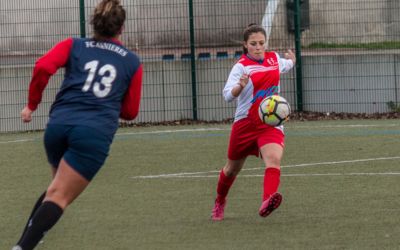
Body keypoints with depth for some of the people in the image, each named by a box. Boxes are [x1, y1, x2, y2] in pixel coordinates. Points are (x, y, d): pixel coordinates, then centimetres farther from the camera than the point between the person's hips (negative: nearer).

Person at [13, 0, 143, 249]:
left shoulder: (73, 46, 14)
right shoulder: (133, 62, 15)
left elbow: (43, 67, -4)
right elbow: (130, 111, 19)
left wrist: (32, 104, 6)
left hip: (59, 125, 3)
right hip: (96, 133, -3)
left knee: (57, 188, 27)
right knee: (59, 197, -7)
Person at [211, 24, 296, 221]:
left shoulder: (274, 58, 8)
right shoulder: (241, 66, -9)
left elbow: (287, 66, 37)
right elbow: (228, 95, -28)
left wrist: (292, 60, 24)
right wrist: (240, 87, -42)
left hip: (271, 123, 2)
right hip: (245, 123, -2)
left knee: (273, 158, -28)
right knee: (233, 168, 15)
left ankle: (267, 202, -47)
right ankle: (220, 201, 44)